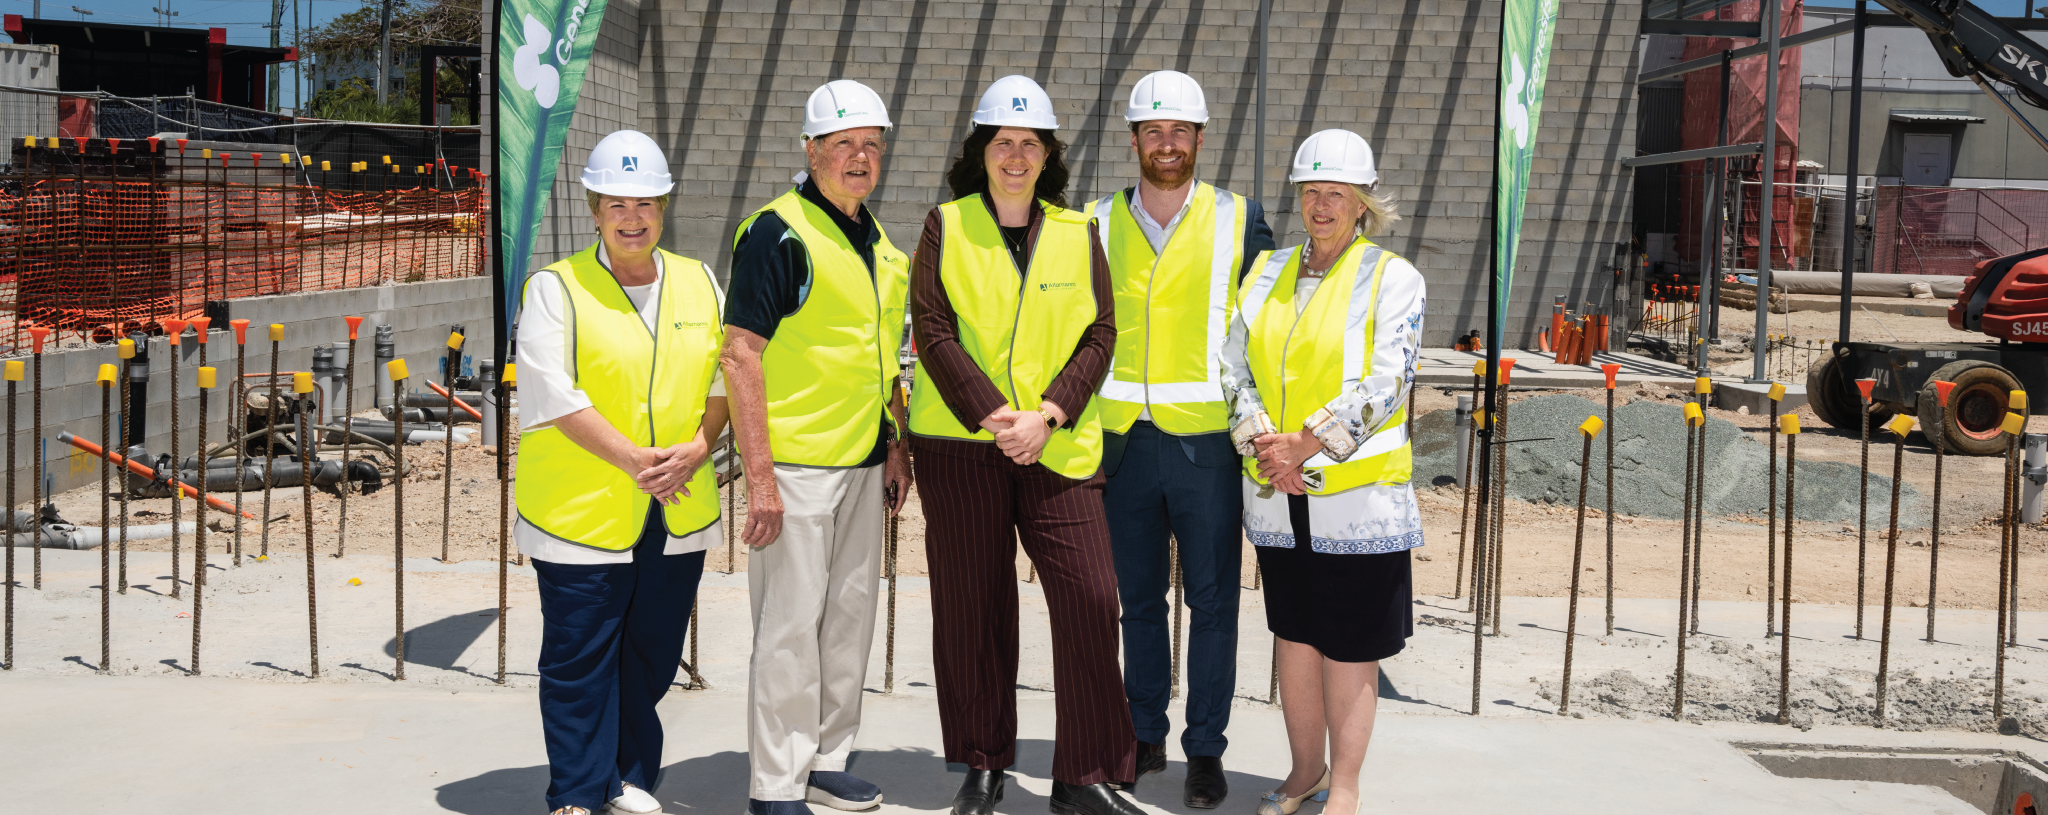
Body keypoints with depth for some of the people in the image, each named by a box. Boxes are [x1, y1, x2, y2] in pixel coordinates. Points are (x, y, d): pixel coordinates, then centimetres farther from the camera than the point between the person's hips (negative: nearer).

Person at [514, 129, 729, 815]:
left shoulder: (700, 284, 10)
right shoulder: (555, 289, -3)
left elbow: (727, 378, 11)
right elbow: (555, 396, -12)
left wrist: (698, 447, -7)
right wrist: (632, 459, -19)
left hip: (678, 515, 4)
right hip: (580, 512, -4)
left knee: (653, 655, 13)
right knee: (579, 659, 2)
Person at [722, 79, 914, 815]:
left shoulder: (877, 241, 12)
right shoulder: (779, 232, -13)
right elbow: (741, 355, -17)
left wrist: (897, 444, 15)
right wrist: (760, 476, -21)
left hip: (862, 463, 8)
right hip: (795, 465, -8)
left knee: (851, 615, 15)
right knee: (791, 624, -2)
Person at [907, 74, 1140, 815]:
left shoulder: (1077, 234, 9)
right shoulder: (945, 227, 4)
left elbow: (1098, 335, 3)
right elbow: (933, 331, -5)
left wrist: (1047, 414, -12)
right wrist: (994, 415, -14)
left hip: (1057, 445, 1)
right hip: (961, 444, -1)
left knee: (1090, 599, -7)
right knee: (971, 606, 5)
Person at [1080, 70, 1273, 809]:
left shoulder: (1239, 219, 1)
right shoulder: (1098, 224, 7)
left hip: (1207, 442, -2)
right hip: (1124, 443, 2)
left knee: (1212, 601, 3)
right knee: (1138, 599, 12)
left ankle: (1206, 750, 15)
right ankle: (1145, 736, 25)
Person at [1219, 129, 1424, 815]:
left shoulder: (1393, 279, -4)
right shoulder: (1267, 271, 10)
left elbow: (1383, 386, -13)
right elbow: (1235, 367, 6)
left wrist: (1304, 447, -18)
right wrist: (1262, 445, -10)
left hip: (1356, 494, -4)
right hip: (1277, 496, 4)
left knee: (1349, 648, 3)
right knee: (1294, 636, 14)